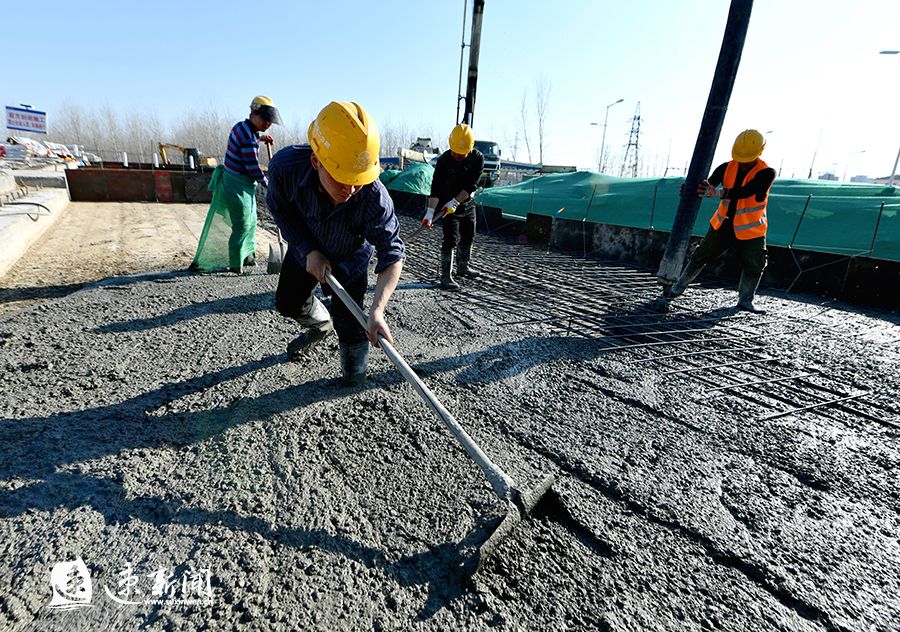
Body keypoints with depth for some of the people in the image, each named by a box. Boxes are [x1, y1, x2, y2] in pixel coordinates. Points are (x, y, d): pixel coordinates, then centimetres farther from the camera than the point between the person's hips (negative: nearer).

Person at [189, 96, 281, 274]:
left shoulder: (243, 127, 9)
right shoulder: (247, 137, -22)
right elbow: (253, 167, -21)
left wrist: (261, 137, 36)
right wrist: (267, 183, -7)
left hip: (244, 186, 10)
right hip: (237, 187, -10)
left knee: (250, 221, 20)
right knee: (242, 226, -3)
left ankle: (248, 255, 33)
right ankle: (236, 265, 6)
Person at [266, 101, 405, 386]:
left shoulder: (374, 197, -42)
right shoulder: (285, 166, -35)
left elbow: (393, 255, -38)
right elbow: (280, 207, -14)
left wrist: (377, 310, -50)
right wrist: (308, 251, -24)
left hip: (350, 258, -3)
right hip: (305, 248, 3)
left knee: (348, 324, -7)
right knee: (288, 303, 19)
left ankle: (354, 372, 25)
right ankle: (321, 324, 52)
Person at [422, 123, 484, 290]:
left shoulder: (478, 158, -15)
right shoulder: (444, 160, -20)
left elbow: (471, 186, -20)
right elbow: (436, 188, -25)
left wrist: (455, 202, -27)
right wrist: (430, 211, -34)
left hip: (467, 203, 4)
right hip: (449, 205, -4)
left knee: (468, 236, 15)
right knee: (451, 239, -12)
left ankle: (463, 267, 35)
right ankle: (446, 276, -7)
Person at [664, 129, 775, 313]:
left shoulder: (766, 173, -17)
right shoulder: (727, 168, -6)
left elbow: (745, 192, -33)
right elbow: (707, 187, -15)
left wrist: (717, 193, -48)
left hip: (750, 230, -2)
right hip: (722, 224, 2)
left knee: (754, 266, 2)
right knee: (700, 257, 7)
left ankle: (745, 301, 17)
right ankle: (678, 288, 18)